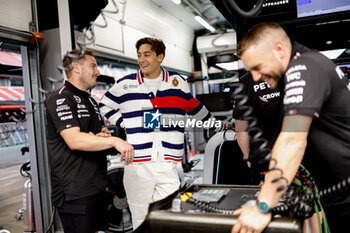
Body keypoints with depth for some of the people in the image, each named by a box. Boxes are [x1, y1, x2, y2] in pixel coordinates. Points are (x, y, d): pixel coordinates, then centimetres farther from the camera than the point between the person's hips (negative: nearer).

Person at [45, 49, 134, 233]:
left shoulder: (90, 101, 19)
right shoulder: (61, 98, -12)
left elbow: (103, 130, 21)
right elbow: (74, 140, -25)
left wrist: (104, 135, -3)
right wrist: (115, 141, -30)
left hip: (96, 187, 9)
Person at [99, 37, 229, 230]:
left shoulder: (178, 82, 10)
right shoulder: (125, 84, 6)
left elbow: (195, 108, 23)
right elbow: (104, 106, 17)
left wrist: (217, 126, 29)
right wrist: (125, 123, 4)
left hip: (169, 165, 1)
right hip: (137, 165, 0)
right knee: (141, 221, 8)